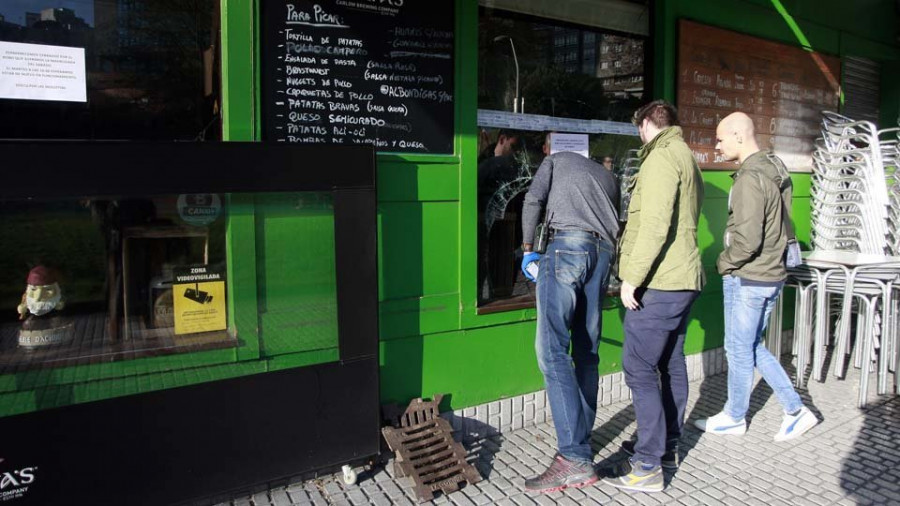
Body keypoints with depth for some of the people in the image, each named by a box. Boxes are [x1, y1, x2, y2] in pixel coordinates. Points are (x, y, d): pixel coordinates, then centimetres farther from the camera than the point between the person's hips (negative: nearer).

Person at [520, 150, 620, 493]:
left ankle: (575, 459, -17)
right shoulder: (607, 176, 33)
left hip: (568, 245, -6)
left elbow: (533, 199, 5)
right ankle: (581, 442, 16)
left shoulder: (557, 159, 22)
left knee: (552, 349, -11)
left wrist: (528, 249, 13)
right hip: (603, 252, 6)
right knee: (586, 352, 11)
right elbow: (613, 224, 22)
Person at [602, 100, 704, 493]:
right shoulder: (687, 158, 20)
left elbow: (655, 225, -21)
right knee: (670, 363, 17)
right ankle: (667, 444, 30)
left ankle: (648, 467, -2)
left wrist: (632, 278, -19)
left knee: (639, 369, -7)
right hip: (684, 279, 10)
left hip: (658, 283, -10)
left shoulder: (662, 156, -11)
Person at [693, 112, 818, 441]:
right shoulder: (774, 170, 10)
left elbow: (747, 240, -26)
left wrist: (724, 263, -7)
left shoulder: (749, 180, -21)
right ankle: (795, 410, 23)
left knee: (739, 349, 7)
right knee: (752, 347, 20)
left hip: (746, 279, -9)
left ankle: (734, 418, 25)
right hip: (772, 275, 9)